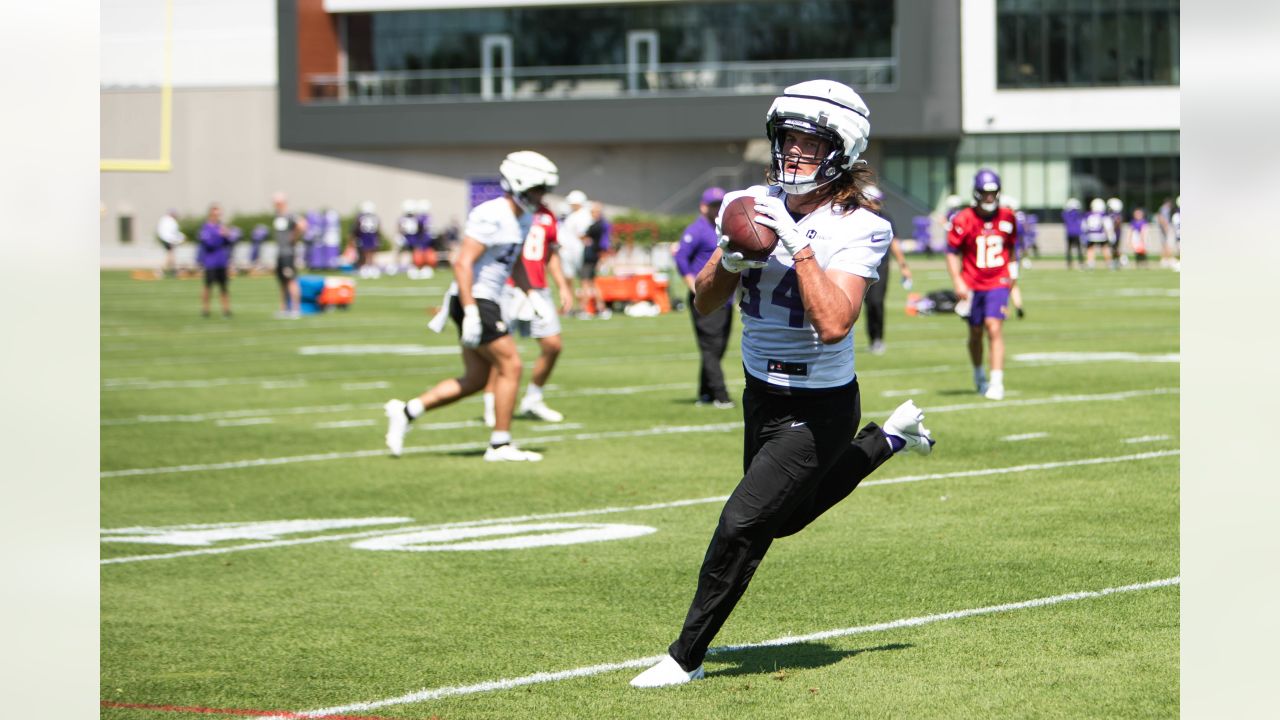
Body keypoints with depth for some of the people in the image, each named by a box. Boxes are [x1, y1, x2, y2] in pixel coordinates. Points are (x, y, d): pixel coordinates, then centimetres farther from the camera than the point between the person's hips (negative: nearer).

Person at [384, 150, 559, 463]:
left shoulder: (524, 219, 11)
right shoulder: (491, 216, -18)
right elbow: (462, 263, -22)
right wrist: (471, 313, -26)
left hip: (486, 301, 10)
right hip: (475, 300, -10)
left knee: (475, 380, 9)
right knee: (510, 366, -6)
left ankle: (406, 412, 13)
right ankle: (500, 445, 1)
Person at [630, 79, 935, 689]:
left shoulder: (856, 231, -18)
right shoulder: (753, 206, -2)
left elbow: (834, 325, -31)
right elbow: (705, 302, 2)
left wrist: (801, 247, -31)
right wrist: (730, 262, -18)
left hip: (819, 410, -7)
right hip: (762, 394, 7)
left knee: (742, 525, -11)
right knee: (780, 519, 25)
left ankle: (686, 657, 5)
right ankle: (886, 441, 43)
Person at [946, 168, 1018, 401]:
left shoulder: (1007, 218, 1)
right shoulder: (964, 220, -8)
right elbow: (952, 252, -4)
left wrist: (1010, 273, 18)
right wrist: (957, 282, -12)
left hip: (998, 282, 0)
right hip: (972, 284, 0)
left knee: (994, 328, -15)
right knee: (976, 332, 11)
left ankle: (997, 382, -16)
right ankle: (978, 374, 36)